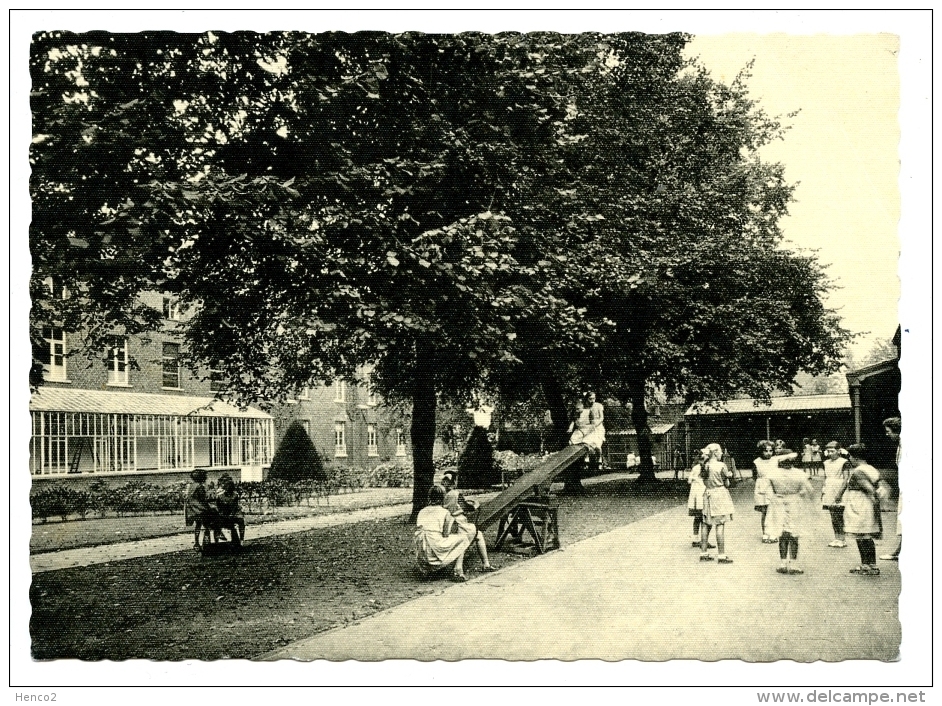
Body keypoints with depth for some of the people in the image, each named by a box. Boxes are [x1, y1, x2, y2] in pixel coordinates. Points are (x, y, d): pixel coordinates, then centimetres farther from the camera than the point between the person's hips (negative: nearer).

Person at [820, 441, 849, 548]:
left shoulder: (843, 462, -7)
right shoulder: (826, 463, 12)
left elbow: (845, 479, -10)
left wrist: (840, 492, -17)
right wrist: (823, 490, 10)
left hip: (838, 492, -6)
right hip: (829, 492, 6)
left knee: (839, 517, -4)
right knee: (833, 517, 9)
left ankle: (842, 539, 2)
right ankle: (836, 538, 14)